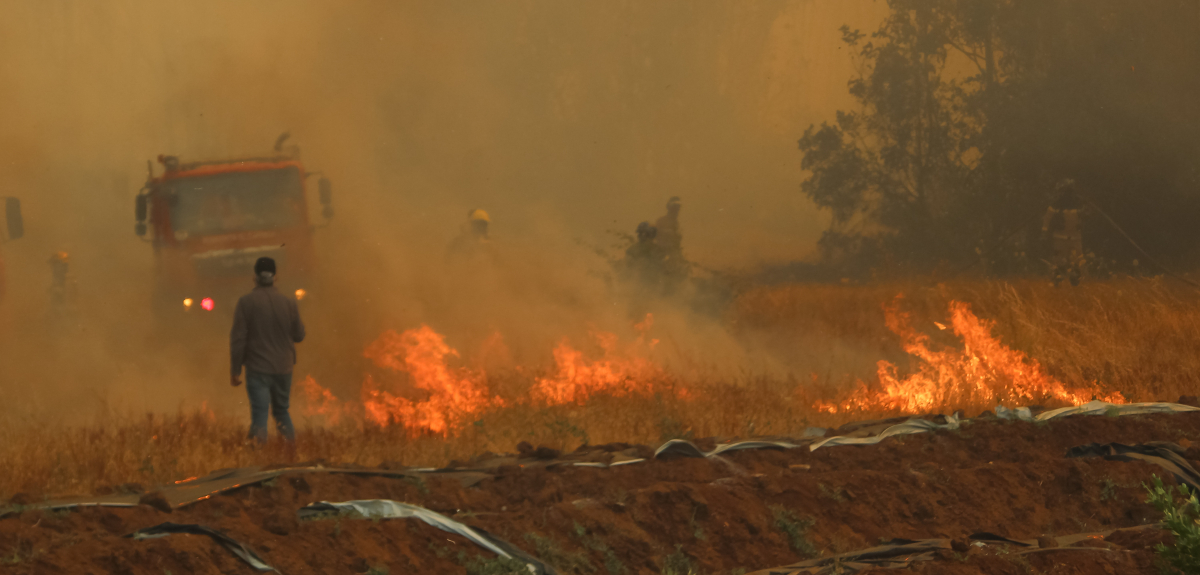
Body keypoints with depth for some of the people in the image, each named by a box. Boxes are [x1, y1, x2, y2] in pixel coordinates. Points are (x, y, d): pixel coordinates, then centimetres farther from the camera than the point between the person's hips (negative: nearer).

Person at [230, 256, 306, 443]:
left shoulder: (246, 302, -8)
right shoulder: (289, 303, 0)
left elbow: (238, 339, -9)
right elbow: (299, 335, 10)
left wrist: (235, 371, -3)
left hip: (257, 370, -3)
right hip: (283, 368, 3)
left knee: (259, 414, -4)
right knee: (282, 412, 19)